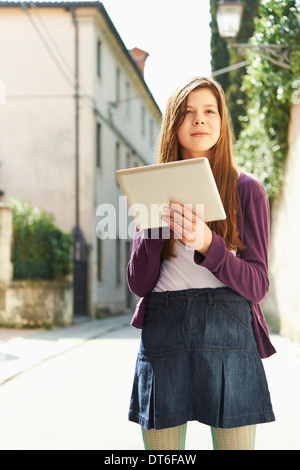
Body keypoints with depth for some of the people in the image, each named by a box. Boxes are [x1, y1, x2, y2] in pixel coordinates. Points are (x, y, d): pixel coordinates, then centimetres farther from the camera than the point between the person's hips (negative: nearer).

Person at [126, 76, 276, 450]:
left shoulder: (246, 190, 4)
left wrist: (208, 244, -19)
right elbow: (139, 284, 5)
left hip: (229, 334, -1)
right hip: (163, 333, 2)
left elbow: (257, 286, -3)